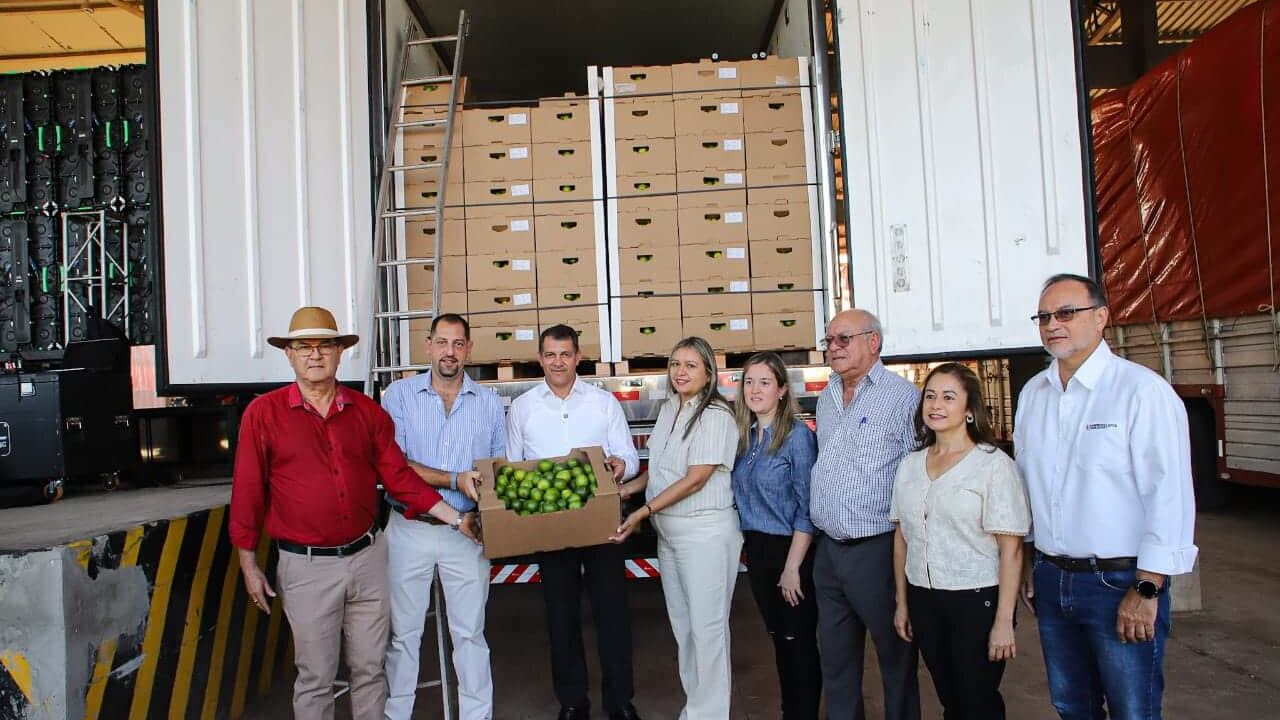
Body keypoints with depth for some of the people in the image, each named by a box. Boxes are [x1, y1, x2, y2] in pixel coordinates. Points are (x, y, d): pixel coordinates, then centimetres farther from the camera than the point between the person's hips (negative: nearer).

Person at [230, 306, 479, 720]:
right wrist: (249, 565, -1)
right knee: (316, 677, 10)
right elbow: (248, 492, -2)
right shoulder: (263, 414, -5)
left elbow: (399, 477, 5)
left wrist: (456, 520, 1)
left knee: (369, 667, 14)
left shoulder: (367, 411, 3)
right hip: (306, 566, -2)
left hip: (367, 557, 3)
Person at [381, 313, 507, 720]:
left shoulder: (489, 403, 5)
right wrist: (455, 480, -18)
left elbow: (500, 466, 11)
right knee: (404, 633, 12)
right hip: (410, 530, -1)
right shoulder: (400, 395, -3)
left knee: (470, 633, 9)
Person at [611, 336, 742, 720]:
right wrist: (627, 489, 7)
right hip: (668, 530, 8)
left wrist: (642, 512, -18)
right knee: (682, 624, 16)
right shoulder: (669, 409, 10)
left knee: (706, 626, 1)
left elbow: (695, 479, -19)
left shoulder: (715, 415, -14)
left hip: (705, 530, -8)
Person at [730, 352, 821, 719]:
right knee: (778, 638, 17)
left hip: (791, 549, -6)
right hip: (756, 549, 7)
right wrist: (751, 546, 6)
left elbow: (807, 509, -15)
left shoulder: (797, 435, -13)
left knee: (799, 642, 5)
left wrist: (792, 567, -17)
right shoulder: (744, 436, 6)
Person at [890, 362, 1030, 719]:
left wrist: (1003, 622, -15)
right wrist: (902, 603, 11)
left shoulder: (994, 464, -10)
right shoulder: (909, 465, 6)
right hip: (923, 600, 5)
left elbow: (1010, 548, -13)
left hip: (976, 600, -5)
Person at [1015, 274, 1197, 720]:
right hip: (1051, 579, 6)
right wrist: (1027, 561, 15)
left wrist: (1146, 590, -16)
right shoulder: (1032, 394, 7)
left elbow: (1169, 495, -15)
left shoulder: (1142, 390, -12)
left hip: (1120, 581, -6)